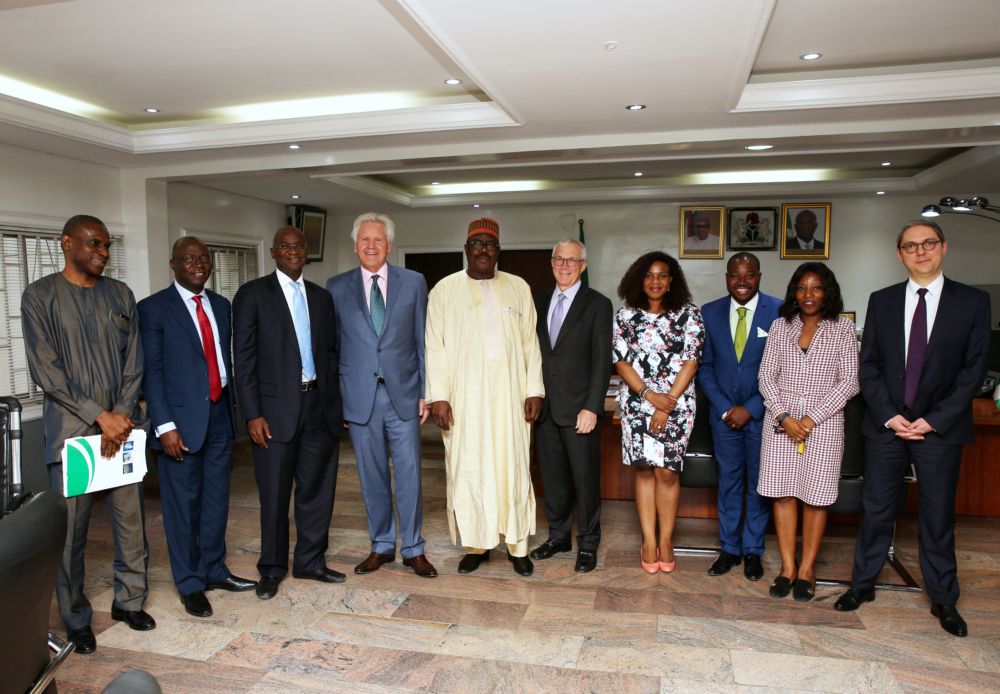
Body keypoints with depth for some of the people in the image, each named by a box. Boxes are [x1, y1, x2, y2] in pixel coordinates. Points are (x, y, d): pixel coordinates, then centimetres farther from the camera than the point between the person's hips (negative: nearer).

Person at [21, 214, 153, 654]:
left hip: (123, 426, 3)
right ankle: (76, 619, 20)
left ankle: (129, 600, 25)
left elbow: (134, 362, 7)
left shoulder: (120, 294, 10)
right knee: (70, 530, 3)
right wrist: (99, 416, -12)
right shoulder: (40, 296, -1)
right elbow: (45, 370, -7)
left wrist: (123, 415, -6)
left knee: (132, 521, 8)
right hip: (72, 430, -3)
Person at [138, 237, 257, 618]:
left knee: (217, 500, 14)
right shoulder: (154, 308, -5)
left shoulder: (221, 306, 12)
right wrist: (165, 425, -15)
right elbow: (151, 371, -9)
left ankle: (214, 570, 30)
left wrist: (234, 409, 12)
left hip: (220, 415, 5)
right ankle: (190, 584, 20)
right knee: (183, 504, 5)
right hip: (181, 420, -5)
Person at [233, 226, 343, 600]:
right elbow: (244, 358, -5)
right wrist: (252, 414, -11)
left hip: (319, 405, 4)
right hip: (276, 408, -4)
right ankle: (272, 569, 23)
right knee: (275, 494, 6)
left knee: (317, 489, 10)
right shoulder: (252, 294, -1)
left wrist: (337, 402, 9)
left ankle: (310, 561, 27)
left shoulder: (321, 296, 12)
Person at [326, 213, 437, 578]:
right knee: (372, 477, 11)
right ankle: (382, 545, 28)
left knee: (409, 475, 4)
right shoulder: (336, 287, 5)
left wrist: (426, 391, 0)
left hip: (403, 394, 0)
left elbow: (423, 340, 4)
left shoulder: (413, 282, 4)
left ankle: (413, 549, 20)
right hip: (360, 395, 1)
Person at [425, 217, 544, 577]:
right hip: (464, 399, -1)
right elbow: (436, 347, 0)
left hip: (509, 398, 1)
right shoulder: (445, 290, 5)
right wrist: (438, 395, -8)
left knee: (512, 466, 4)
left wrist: (534, 390, 0)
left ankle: (516, 544, 16)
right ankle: (476, 544, 16)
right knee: (467, 469, 3)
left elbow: (530, 343, 7)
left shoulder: (518, 288, 9)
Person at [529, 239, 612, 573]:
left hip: (578, 407, -4)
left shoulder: (597, 304, -3)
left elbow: (601, 361, -8)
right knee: (553, 476, 13)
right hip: (545, 406, 4)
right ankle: (558, 535, 29)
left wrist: (592, 408, -14)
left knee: (585, 479, 4)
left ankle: (587, 543, 19)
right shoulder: (539, 301, 11)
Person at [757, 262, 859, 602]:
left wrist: (811, 418, -11)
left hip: (824, 423, -2)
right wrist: (783, 416, -9)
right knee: (782, 493, 4)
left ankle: (807, 568, 17)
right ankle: (787, 567, 15)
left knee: (815, 496, 3)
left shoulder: (843, 328, 1)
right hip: (781, 419, 2)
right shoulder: (780, 326, 6)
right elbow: (766, 376, 4)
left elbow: (849, 381, -4)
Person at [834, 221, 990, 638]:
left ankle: (943, 599, 24)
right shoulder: (881, 302, 5)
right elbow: (868, 366, 3)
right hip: (885, 425, 1)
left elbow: (973, 369, -4)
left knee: (938, 516, 8)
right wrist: (889, 415, -7)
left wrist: (934, 420, -11)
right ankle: (863, 584, 23)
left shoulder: (973, 302, 0)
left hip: (940, 428, -1)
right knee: (876, 510, 9)